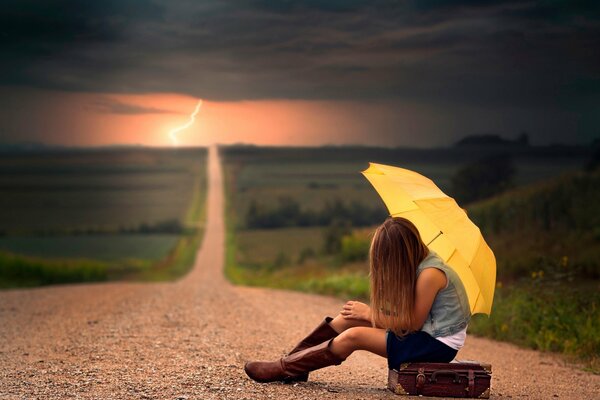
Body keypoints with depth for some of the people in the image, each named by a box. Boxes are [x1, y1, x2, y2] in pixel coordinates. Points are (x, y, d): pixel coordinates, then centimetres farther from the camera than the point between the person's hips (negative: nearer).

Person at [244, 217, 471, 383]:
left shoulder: (430, 273, -23)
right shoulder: (420, 264, 5)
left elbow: (412, 323, -20)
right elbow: (407, 315, 6)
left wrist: (369, 314, -8)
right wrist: (367, 313, -8)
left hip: (439, 344, -9)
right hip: (425, 333, 9)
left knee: (354, 336, -18)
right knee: (351, 316, 1)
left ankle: (284, 369, -8)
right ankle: (293, 360, 6)